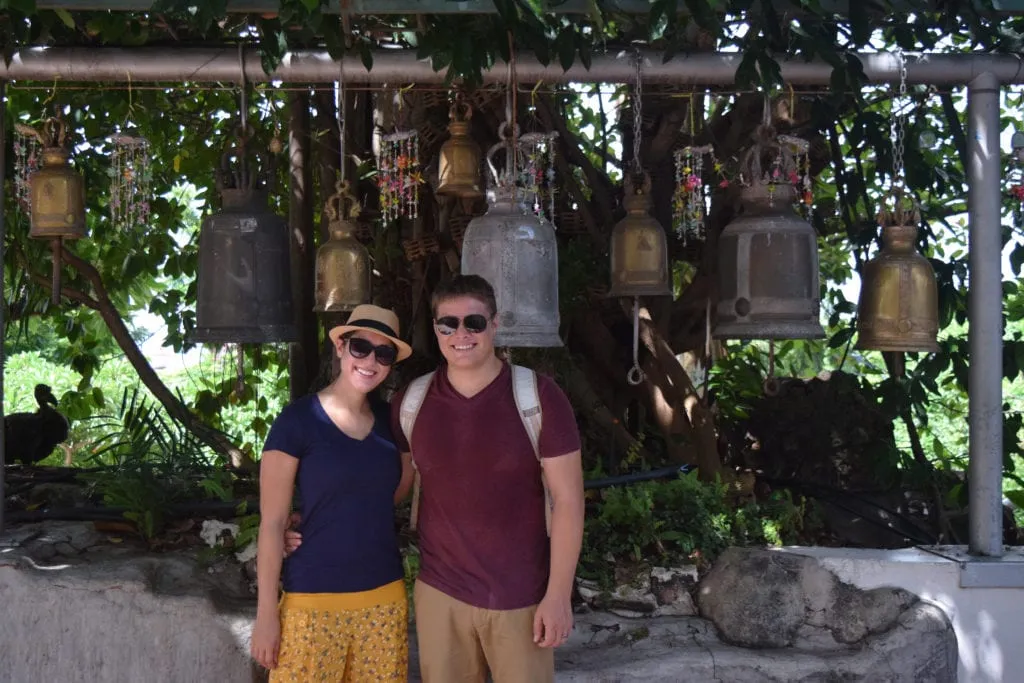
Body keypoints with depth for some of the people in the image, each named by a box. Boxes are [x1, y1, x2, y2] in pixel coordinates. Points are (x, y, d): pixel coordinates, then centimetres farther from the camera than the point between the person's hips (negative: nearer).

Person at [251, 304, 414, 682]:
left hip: (385, 598, 5)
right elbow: (272, 523, -8)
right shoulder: (297, 419, -8)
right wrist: (266, 613, -10)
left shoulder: (389, 419, 6)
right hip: (314, 602, -5)